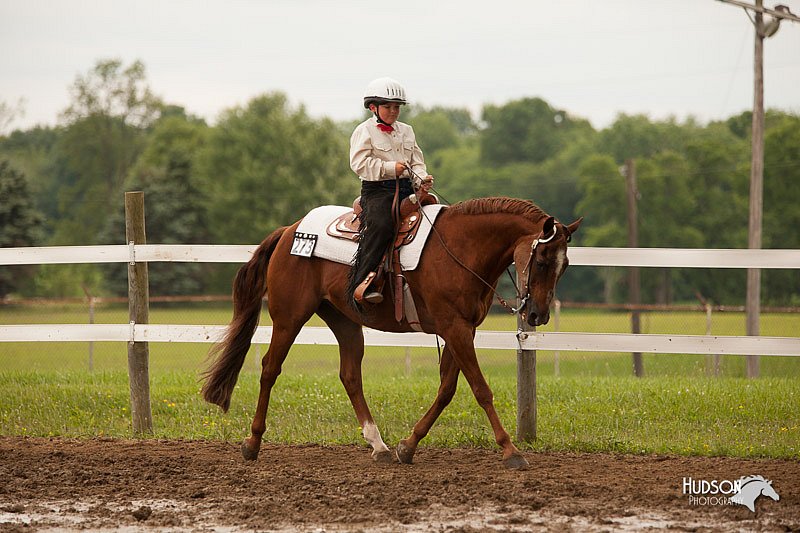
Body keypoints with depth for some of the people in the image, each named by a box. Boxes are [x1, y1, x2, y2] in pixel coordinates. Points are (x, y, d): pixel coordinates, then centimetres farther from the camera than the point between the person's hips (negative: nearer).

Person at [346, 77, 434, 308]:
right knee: (381, 225, -31)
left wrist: (421, 179, -3)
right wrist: (390, 168, -18)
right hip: (377, 191, -6)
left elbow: (416, 161, 19)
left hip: (406, 189, 6)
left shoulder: (406, 131, 20)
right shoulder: (365, 131, 1)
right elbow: (360, 163, -10)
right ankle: (362, 283, -34)